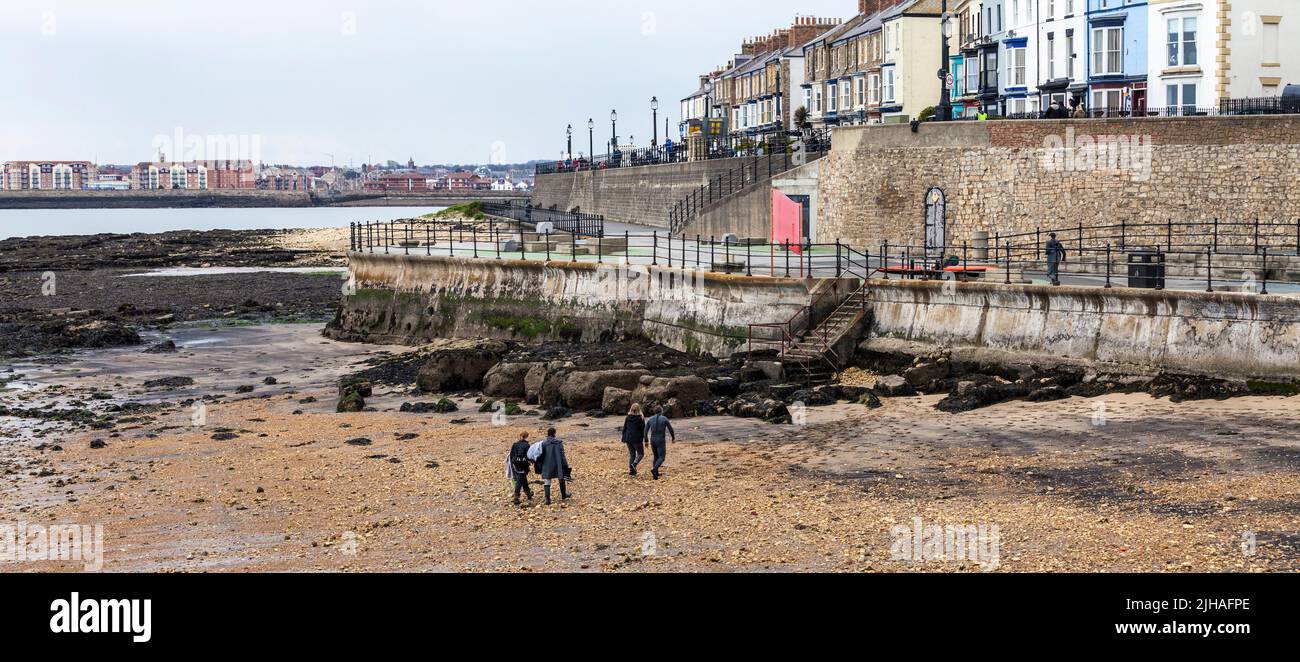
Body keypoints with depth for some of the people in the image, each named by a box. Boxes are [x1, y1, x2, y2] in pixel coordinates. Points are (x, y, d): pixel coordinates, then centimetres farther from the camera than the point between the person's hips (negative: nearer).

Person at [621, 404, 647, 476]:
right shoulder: (640, 418, -7)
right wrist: (645, 440, -1)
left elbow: (624, 428, 9)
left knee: (631, 454, 14)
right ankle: (634, 464, -18)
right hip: (637, 439, -4)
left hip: (628, 438, 4)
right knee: (640, 454, 8)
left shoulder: (628, 417, 5)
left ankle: (631, 470, 9)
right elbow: (643, 429, -6)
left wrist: (624, 438, 16)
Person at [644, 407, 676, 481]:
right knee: (662, 458, -3)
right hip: (661, 441, -4)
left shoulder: (650, 419, 3)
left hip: (653, 441, 5)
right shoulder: (664, 419, -6)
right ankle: (654, 470, -27)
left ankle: (656, 473, 20)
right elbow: (670, 429, -4)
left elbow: (646, 431, 2)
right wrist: (673, 438, 11)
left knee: (656, 456, 21)